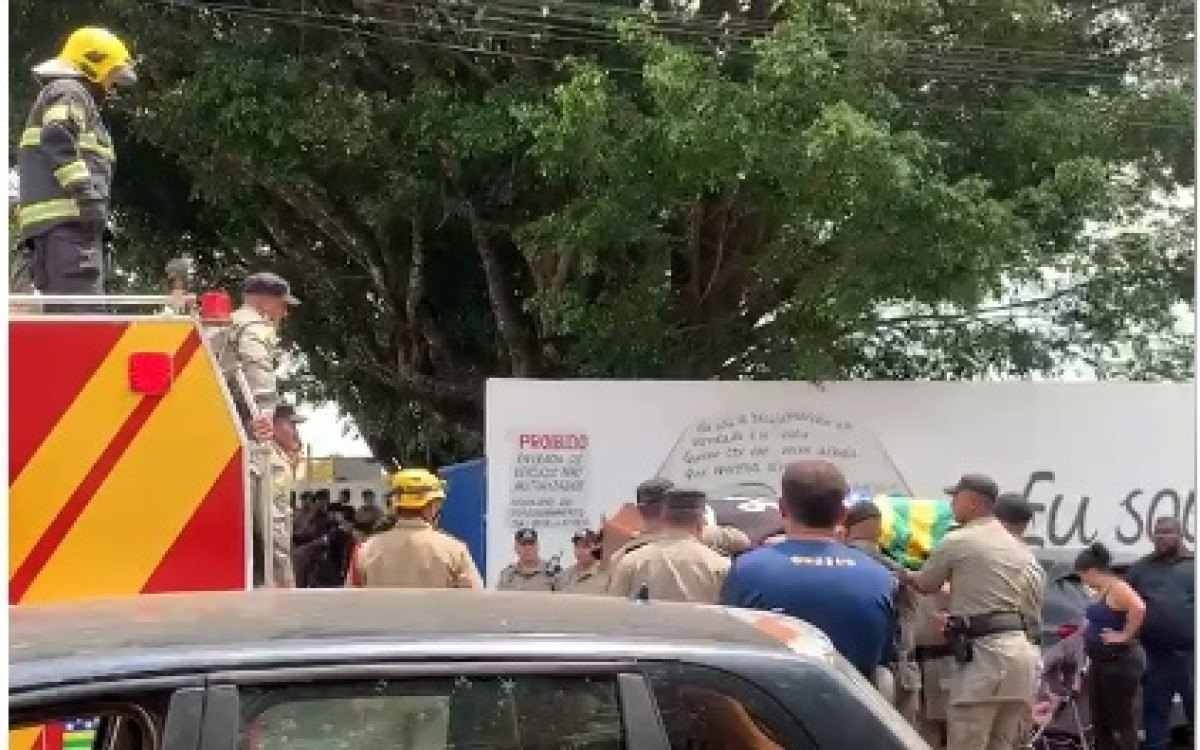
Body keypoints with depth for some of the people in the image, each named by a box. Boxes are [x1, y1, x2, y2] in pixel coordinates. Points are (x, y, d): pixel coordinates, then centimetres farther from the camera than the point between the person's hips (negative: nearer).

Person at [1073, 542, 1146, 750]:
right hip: (1100, 662, 10)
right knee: (1100, 721, 14)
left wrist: (1125, 636, -24)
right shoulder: (1101, 592, 13)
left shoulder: (1117, 589, -16)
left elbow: (1139, 609, -32)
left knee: (1122, 723, -6)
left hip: (1121, 662, -10)